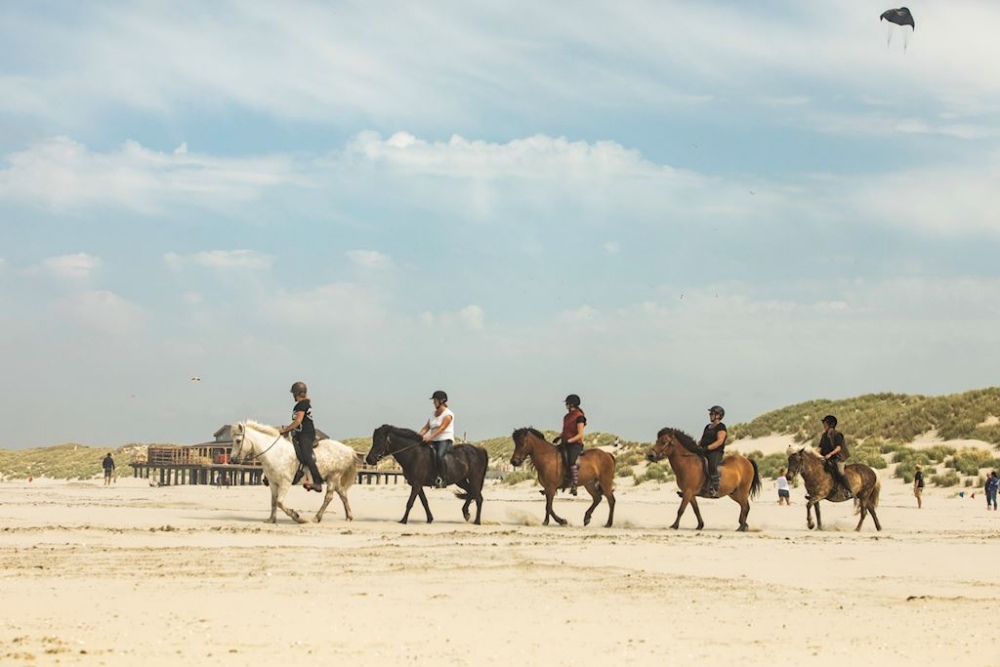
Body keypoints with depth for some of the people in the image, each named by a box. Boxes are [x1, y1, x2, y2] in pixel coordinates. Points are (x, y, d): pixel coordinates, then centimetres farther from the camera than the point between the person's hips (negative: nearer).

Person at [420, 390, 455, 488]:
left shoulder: (448, 414, -5)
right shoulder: (433, 414, 18)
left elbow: (441, 428, -18)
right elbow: (426, 427, 14)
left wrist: (430, 437, -29)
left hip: (445, 440, -7)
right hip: (434, 441, 7)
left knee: (439, 455, -34)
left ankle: (443, 479, -33)